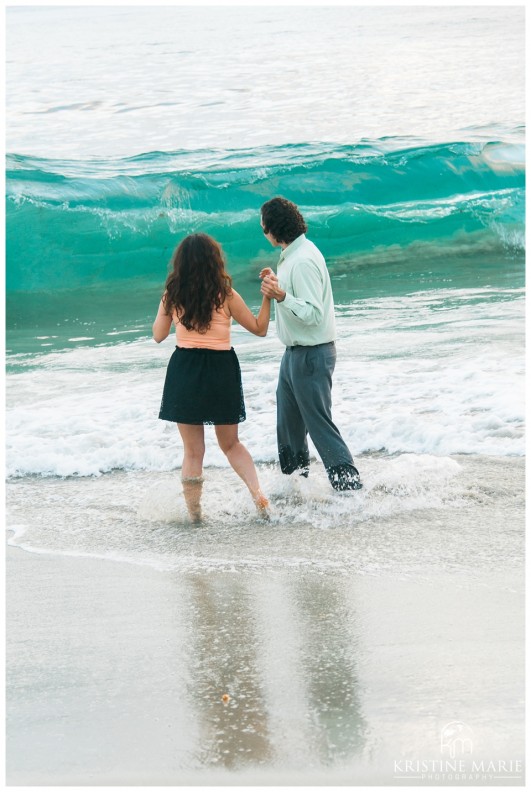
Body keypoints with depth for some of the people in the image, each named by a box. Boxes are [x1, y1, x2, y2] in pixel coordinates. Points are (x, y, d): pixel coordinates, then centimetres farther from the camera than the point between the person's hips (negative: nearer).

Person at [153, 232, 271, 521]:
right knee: (231, 444, 17)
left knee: (193, 452, 9)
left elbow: (158, 335, 11)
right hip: (221, 370, 0)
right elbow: (259, 328, 3)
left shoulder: (172, 296, -2)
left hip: (184, 372, 0)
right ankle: (257, 492, -3)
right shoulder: (225, 295, -5)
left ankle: (194, 515, 8)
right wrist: (268, 295, 9)